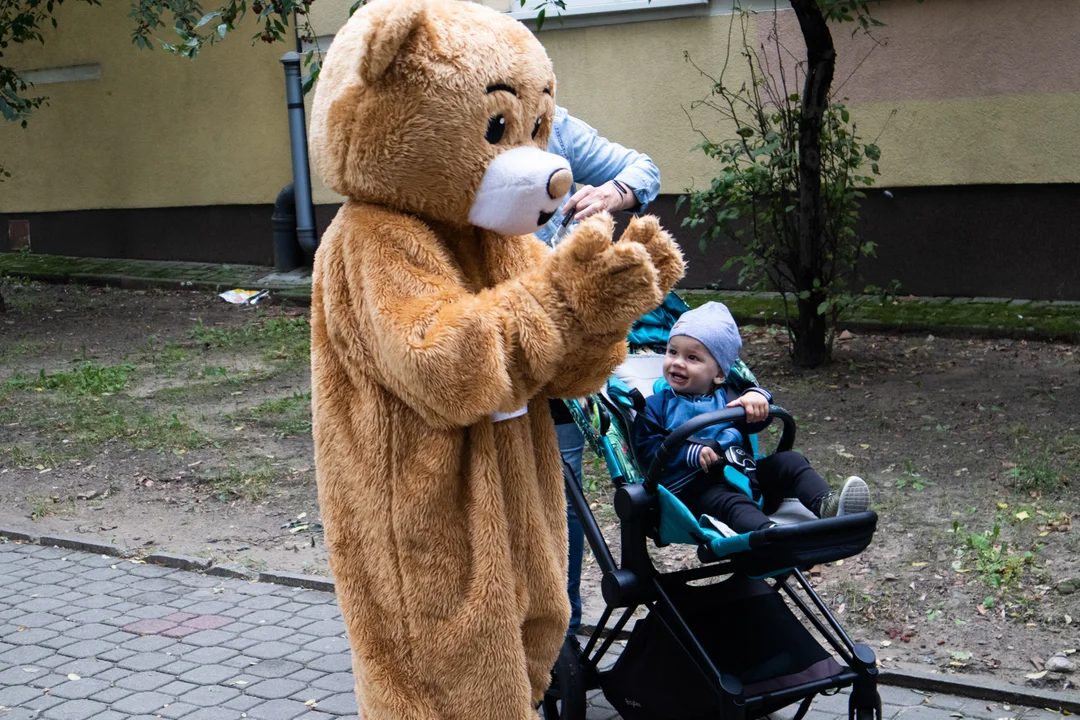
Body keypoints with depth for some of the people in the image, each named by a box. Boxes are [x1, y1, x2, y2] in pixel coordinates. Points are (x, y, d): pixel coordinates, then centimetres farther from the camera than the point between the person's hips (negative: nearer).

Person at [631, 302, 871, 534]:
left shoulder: (723, 399, 25)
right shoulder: (656, 405, 11)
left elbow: (758, 419, 13)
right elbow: (646, 445, -3)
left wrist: (757, 396, -12)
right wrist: (692, 453, -18)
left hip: (741, 471, 7)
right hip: (695, 488, -7)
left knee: (788, 461, -5)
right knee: (727, 501, -37)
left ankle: (826, 505, -29)